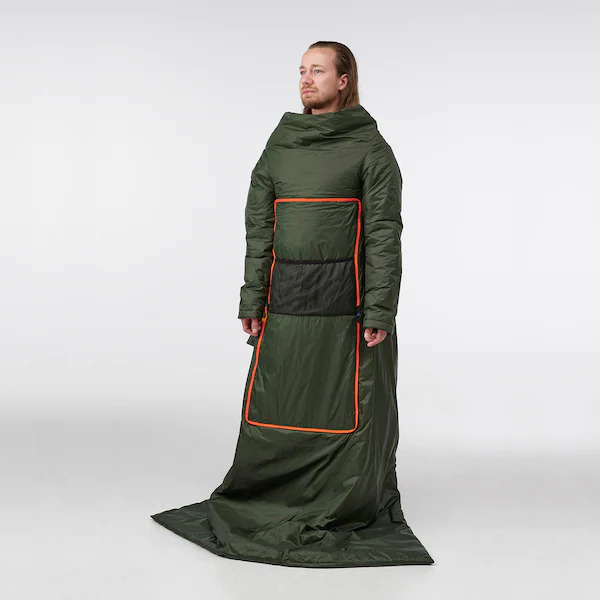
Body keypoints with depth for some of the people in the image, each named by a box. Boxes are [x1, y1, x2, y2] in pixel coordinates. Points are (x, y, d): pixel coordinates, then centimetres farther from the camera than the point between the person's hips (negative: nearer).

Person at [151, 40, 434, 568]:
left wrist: (379, 311, -14)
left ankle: (351, 508, 18)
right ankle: (268, 503, 24)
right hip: (286, 295, 5)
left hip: (346, 296, -4)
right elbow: (259, 227, 10)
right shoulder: (280, 144, 12)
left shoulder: (370, 146, -2)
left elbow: (384, 233, -7)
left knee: (349, 406, 2)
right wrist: (252, 301, 4)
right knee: (272, 404, 8)